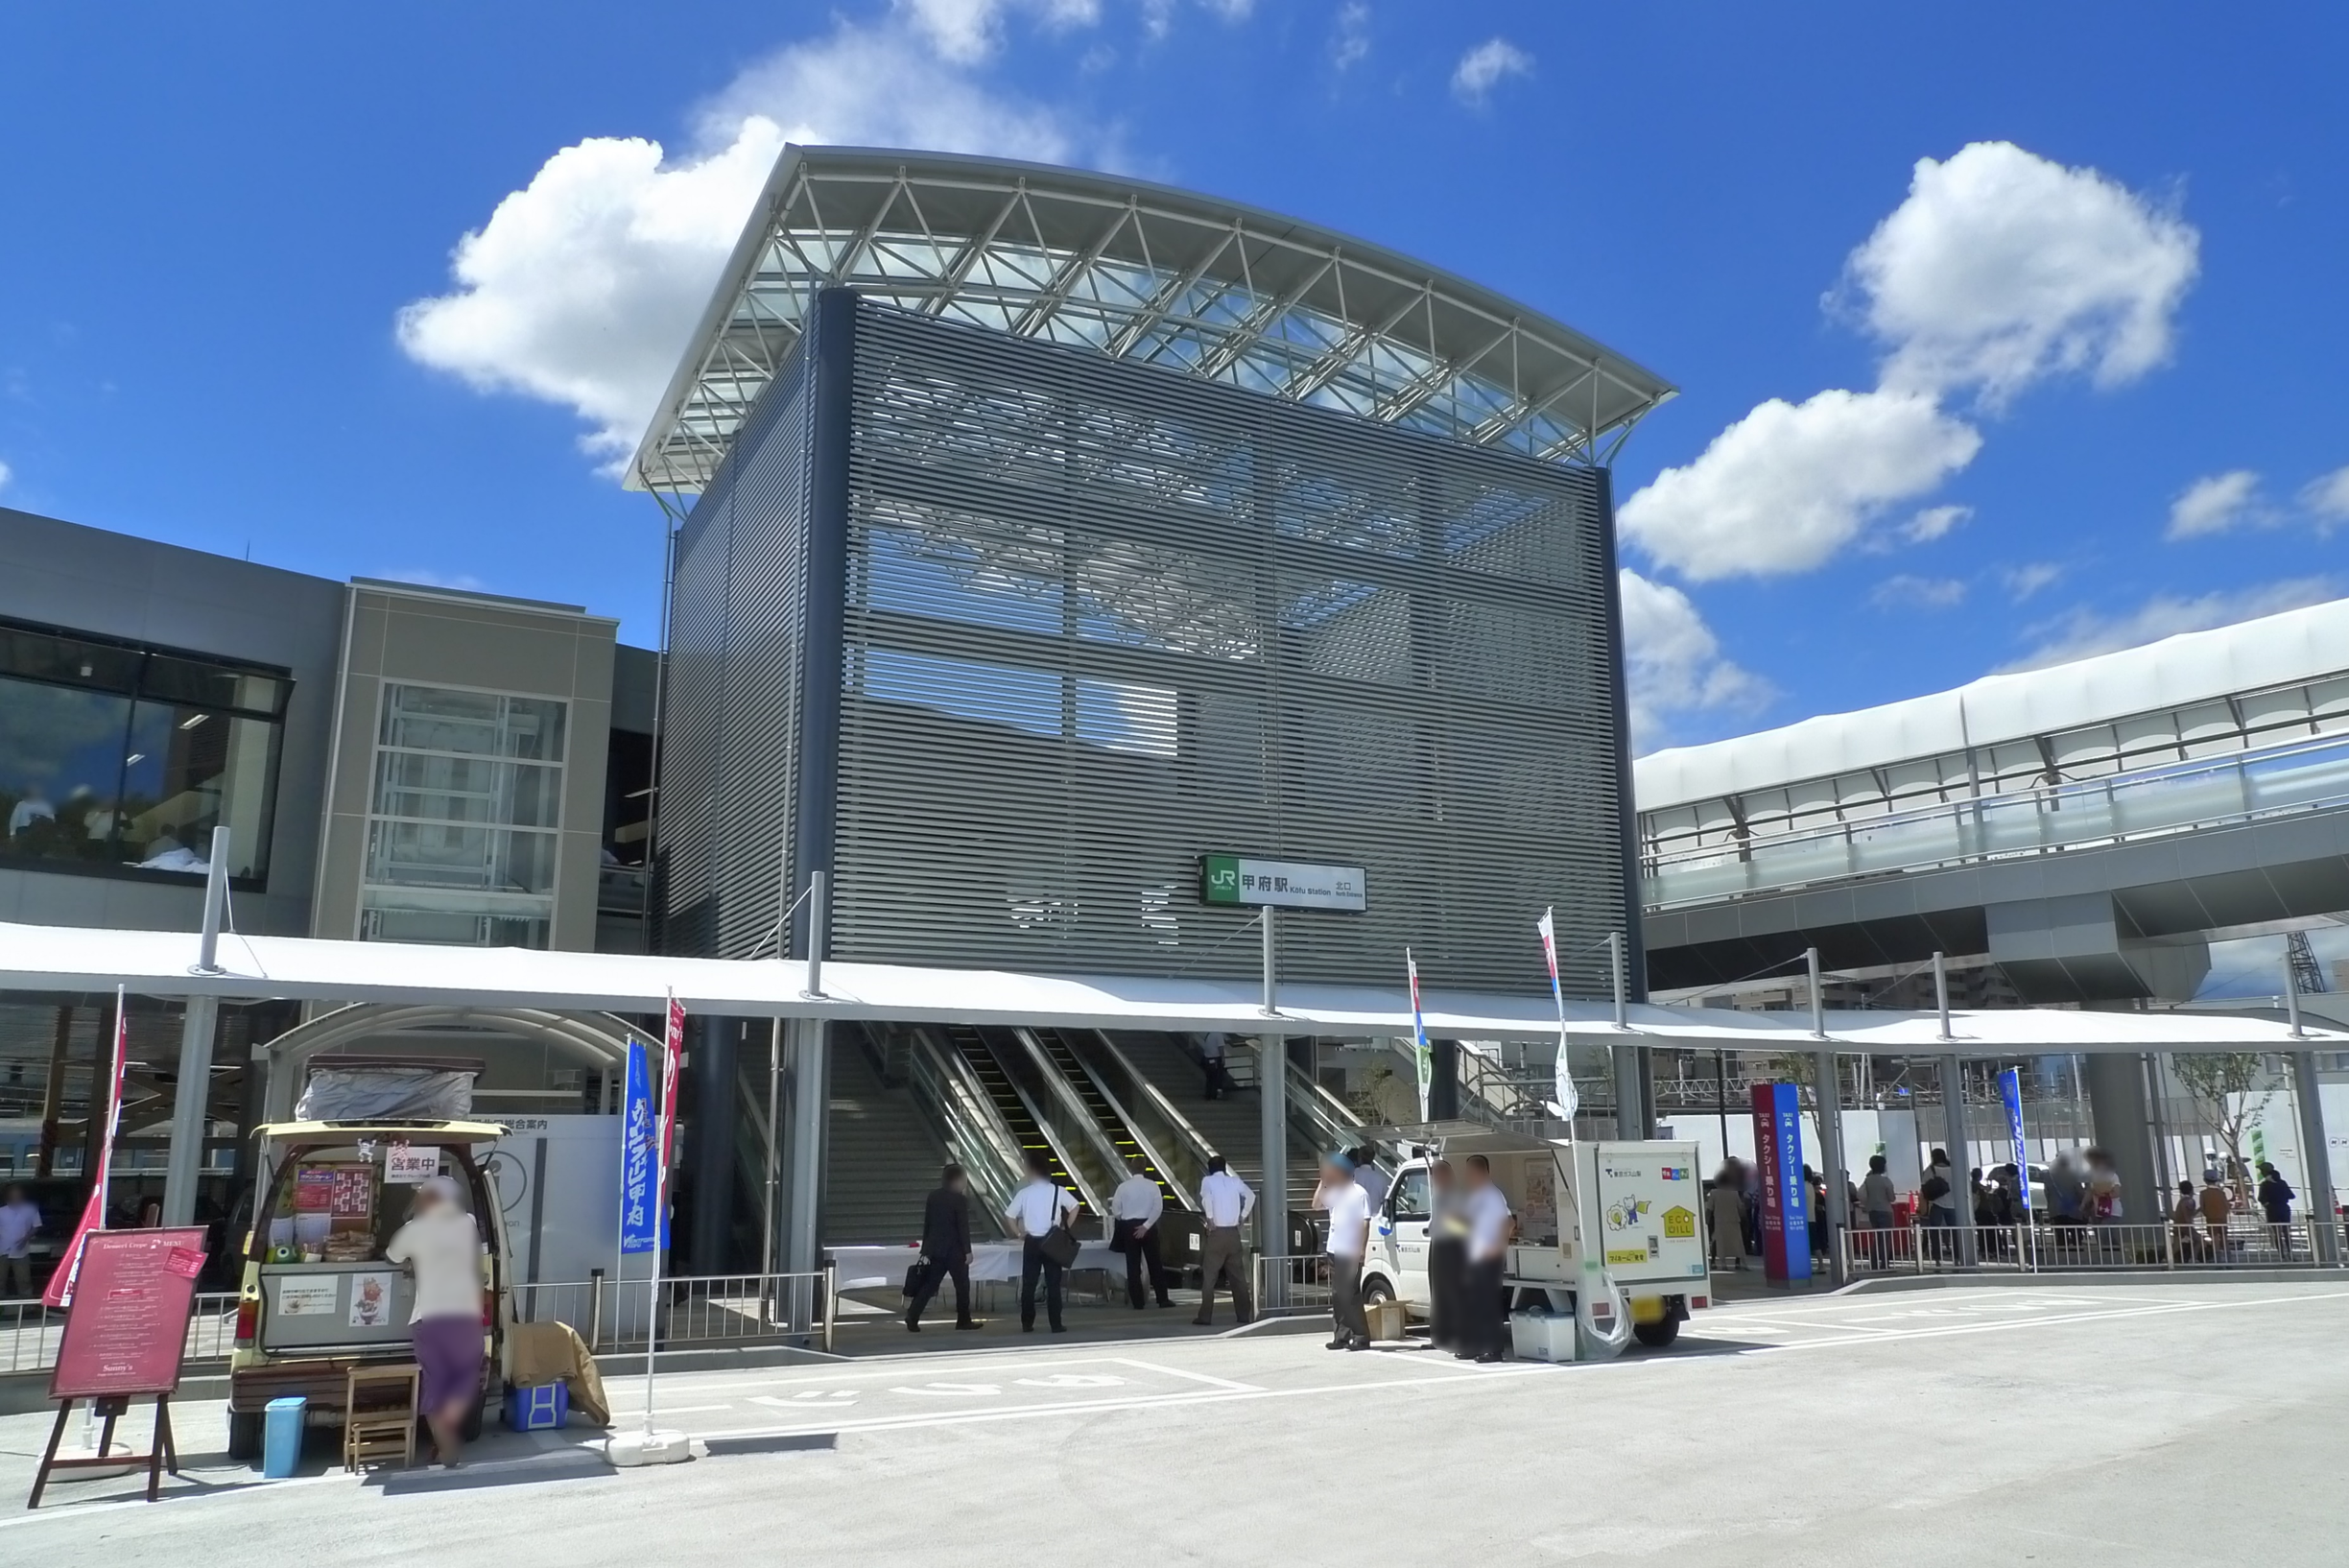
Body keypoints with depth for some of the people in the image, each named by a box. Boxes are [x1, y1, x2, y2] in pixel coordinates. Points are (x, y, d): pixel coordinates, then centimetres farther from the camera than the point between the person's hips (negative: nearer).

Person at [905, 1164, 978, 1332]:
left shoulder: (933, 1197, 8)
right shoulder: (960, 1199, -11)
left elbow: (927, 1224, 11)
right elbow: (963, 1227, -14)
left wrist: (925, 1250, 16)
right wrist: (967, 1250, -10)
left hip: (934, 1248, 6)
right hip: (954, 1250, -6)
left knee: (929, 1284, 7)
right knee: (962, 1285, 7)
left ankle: (912, 1316, -4)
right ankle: (963, 1320, 12)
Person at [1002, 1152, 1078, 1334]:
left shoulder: (1023, 1193, -3)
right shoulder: (1057, 1191, -3)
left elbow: (1010, 1215, -4)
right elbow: (1074, 1207, -4)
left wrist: (1020, 1233, 5)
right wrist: (1066, 1229, 3)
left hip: (1031, 1242, 0)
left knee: (1028, 1285, 8)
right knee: (1053, 1284, 4)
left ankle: (1027, 1324, 9)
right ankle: (1056, 1324, 2)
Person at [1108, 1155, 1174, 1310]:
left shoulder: (1123, 1186, -6)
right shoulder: (1152, 1185, -4)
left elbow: (1115, 1210, -3)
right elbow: (1158, 1208, -12)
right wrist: (1146, 1225, -11)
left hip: (1129, 1227, 0)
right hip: (1148, 1226, 1)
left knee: (1133, 1265, 6)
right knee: (1155, 1263, 9)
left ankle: (1137, 1302, 7)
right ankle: (1163, 1299, 9)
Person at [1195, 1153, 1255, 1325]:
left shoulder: (1208, 1181, 0)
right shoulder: (1235, 1181, 11)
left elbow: (1206, 1198, -19)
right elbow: (1251, 1195, 12)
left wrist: (1209, 1219, -14)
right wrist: (1243, 1216, 13)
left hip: (1217, 1233, -4)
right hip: (1233, 1233, 4)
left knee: (1209, 1276, -1)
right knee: (1238, 1276, 10)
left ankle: (1205, 1316, -5)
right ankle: (1244, 1315, 10)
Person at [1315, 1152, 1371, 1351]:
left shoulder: (1359, 1193, -9)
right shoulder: (1334, 1192, 13)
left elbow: (1365, 1223, -12)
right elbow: (1316, 1204, 10)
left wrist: (1361, 1249, -17)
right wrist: (1323, 1182, 4)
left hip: (1350, 1253, -8)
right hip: (1334, 1251, 8)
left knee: (1351, 1295, -6)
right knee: (1337, 1296, 9)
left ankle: (1361, 1337, -1)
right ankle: (1341, 1336, 14)